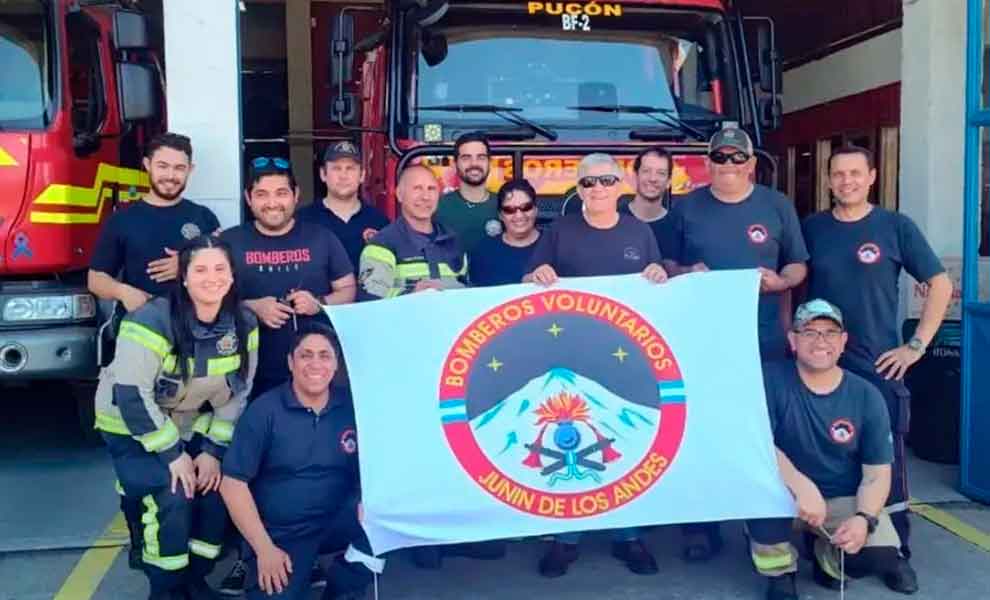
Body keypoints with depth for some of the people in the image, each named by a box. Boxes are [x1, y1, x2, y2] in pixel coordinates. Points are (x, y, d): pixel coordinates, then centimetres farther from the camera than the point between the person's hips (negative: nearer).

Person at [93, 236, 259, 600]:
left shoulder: (243, 325, -9)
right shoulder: (153, 321, -26)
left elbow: (236, 395, -3)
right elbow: (132, 396, -26)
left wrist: (214, 450, -11)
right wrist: (172, 454, -23)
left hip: (190, 427, 5)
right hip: (132, 428, -5)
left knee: (217, 486, -12)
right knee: (172, 497, -21)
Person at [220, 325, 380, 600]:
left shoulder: (352, 406, -2)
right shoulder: (265, 410, -7)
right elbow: (233, 483, -8)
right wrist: (264, 548, -12)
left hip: (337, 522, 3)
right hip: (280, 534, -2)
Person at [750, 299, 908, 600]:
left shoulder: (866, 396, -5)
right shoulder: (771, 379, -12)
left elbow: (876, 473, -5)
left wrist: (864, 518, -23)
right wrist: (802, 486, -35)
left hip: (845, 500, 2)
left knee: (882, 555, -24)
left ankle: (826, 553, 14)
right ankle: (779, 575, -7)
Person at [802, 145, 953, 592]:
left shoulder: (896, 226, -1)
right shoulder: (812, 228, 4)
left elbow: (940, 284, 1)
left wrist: (917, 344, -4)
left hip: (879, 366, -1)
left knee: (887, 459, 3)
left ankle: (897, 553, 18)